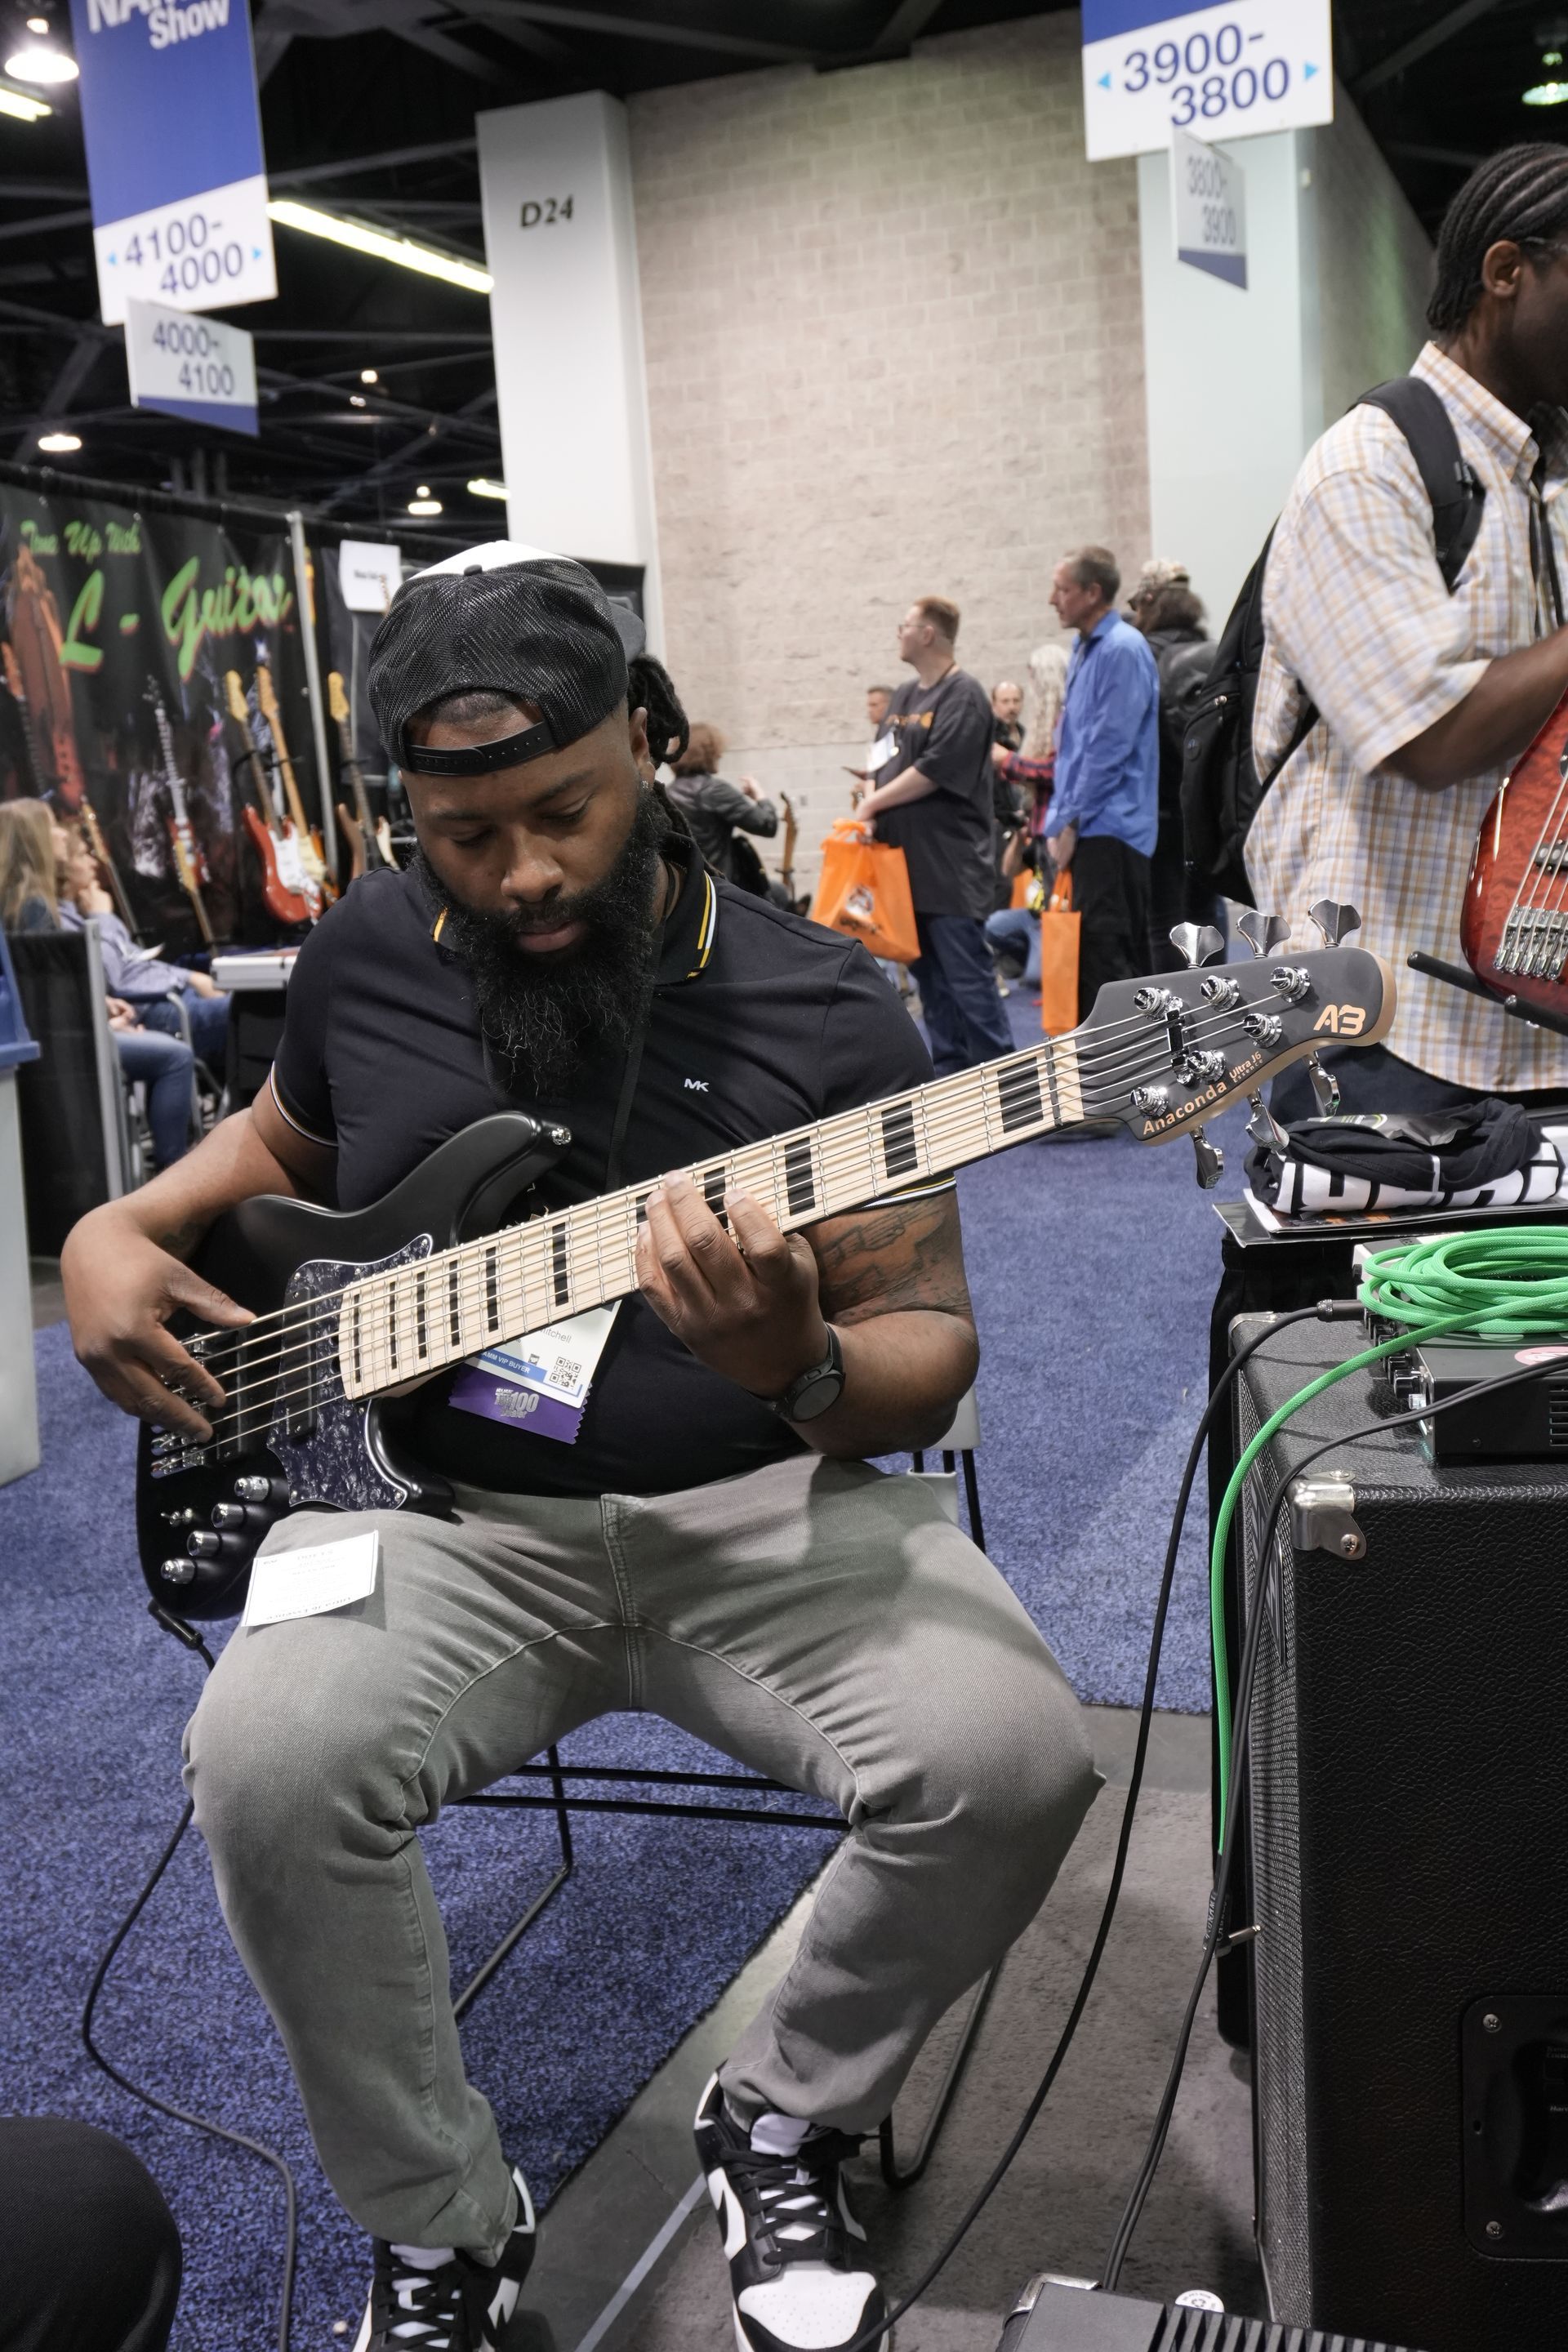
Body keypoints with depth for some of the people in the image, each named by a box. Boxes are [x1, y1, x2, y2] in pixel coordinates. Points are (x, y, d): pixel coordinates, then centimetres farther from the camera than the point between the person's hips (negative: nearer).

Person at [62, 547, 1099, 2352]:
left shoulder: (821, 1008, -5)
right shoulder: (363, 959, 5)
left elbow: (926, 1364, -3)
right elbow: (280, 1139, 27)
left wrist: (799, 1369, -27)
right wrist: (116, 1235, 7)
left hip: (758, 1509, -1)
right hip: (447, 1511, 2)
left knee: (1008, 1759, -26)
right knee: (266, 1767, -28)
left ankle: (782, 2121, 8)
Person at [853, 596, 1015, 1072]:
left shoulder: (963, 696, -10)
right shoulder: (904, 695, 16)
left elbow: (932, 771, -17)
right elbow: (884, 762, 16)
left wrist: (874, 803, -8)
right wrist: (869, 809, -3)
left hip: (951, 865, -8)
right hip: (905, 859, 8)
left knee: (967, 974, -9)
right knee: (928, 972, 11)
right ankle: (949, 1068, 18)